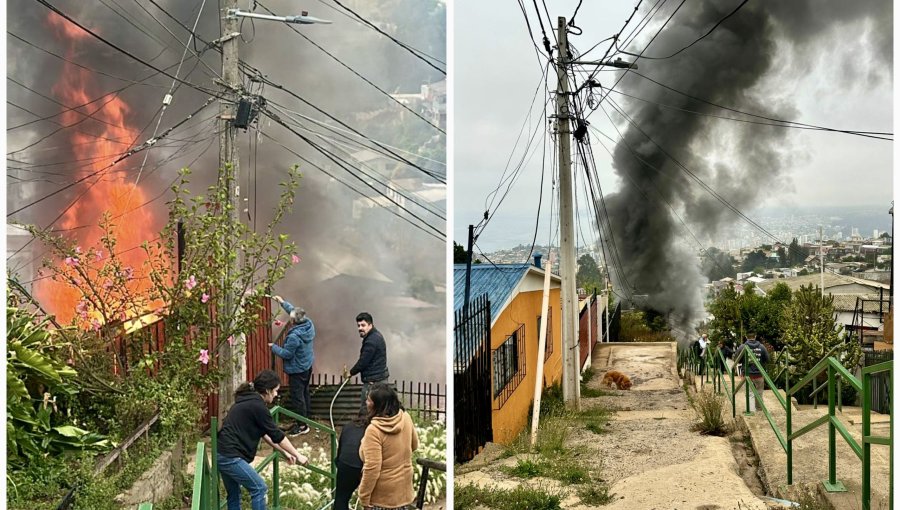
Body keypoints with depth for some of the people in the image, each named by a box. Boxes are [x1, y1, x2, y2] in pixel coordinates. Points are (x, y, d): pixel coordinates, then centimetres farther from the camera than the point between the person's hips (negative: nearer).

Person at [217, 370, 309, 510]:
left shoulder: (248, 402, 14)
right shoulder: (257, 406, -15)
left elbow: (265, 433, 19)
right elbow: (277, 435, -10)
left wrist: (284, 452, 20)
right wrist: (298, 455, 0)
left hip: (222, 454, 10)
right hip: (230, 456, -10)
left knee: (234, 494, 18)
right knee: (259, 488, 0)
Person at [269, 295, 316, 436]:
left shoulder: (294, 336, -32)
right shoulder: (308, 324, -8)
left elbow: (287, 354, -22)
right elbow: (294, 311, 9)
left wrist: (274, 347, -7)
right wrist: (283, 302, 16)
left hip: (297, 370, -9)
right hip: (308, 366, 9)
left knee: (297, 397, 2)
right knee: (305, 393, 20)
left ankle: (302, 425, 9)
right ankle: (305, 420, 31)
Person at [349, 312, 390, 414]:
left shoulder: (371, 341, -20)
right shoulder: (376, 335, 12)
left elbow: (363, 362, -17)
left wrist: (351, 372, -2)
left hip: (373, 381, -11)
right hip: (380, 377, 11)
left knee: (365, 409, -5)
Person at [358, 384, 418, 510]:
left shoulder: (374, 430, -25)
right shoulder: (405, 418, -6)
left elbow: (372, 468, -25)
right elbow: (414, 445, 11)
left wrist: (364, 498, -16)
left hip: (382, 496, -6)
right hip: (403, 489, 6)